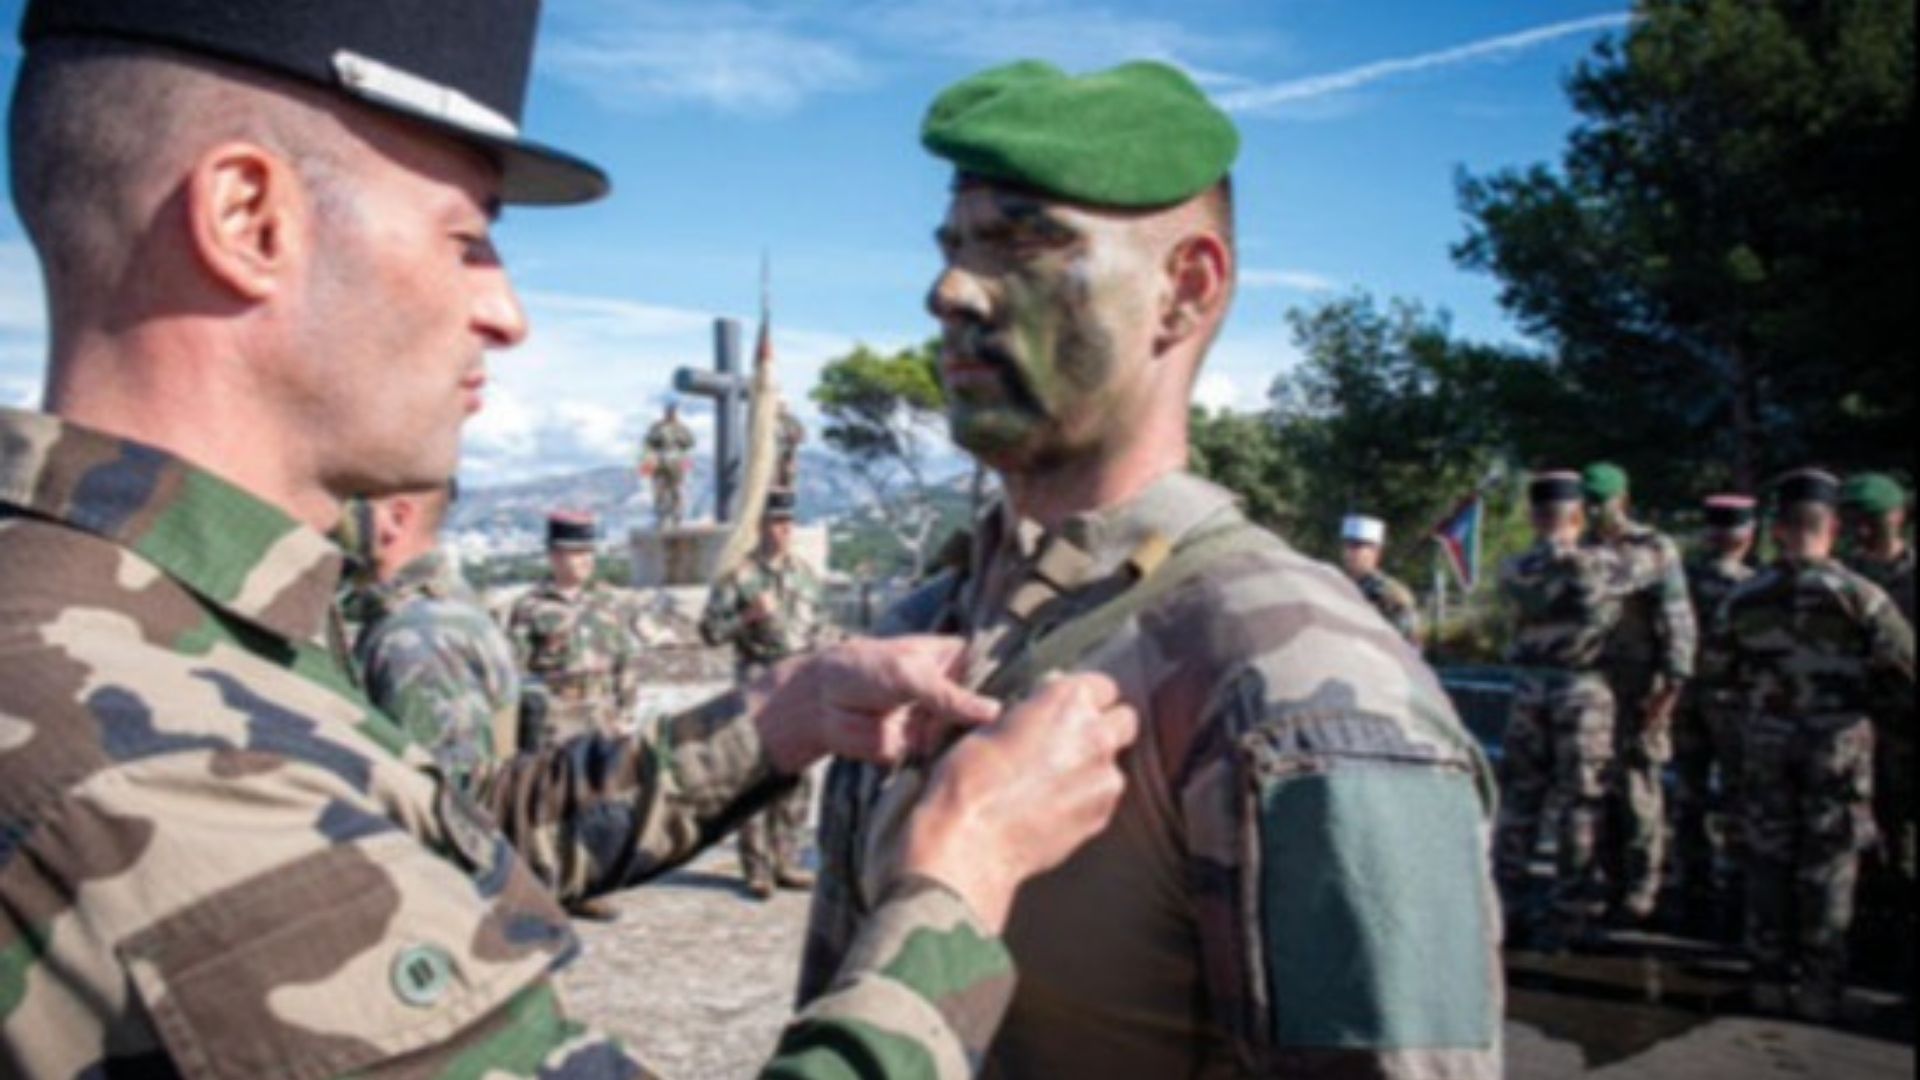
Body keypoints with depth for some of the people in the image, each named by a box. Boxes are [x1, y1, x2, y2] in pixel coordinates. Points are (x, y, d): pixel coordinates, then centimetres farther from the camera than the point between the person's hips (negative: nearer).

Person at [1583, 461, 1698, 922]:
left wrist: (1670, 688, -14)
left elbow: (1679, 625, -6)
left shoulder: (1656, 550, -2)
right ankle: (1611, 882, 17)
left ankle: (1640, 890, 3)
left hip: (1637, 689, -6)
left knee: (1638, 788, -4)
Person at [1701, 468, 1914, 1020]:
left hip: (1768, 739, 2)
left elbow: (1717, 668, 5)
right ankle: (1819, 986, 10)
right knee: (1828, 867, 5)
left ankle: (1770, 979, 17)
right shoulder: (1857, 594, -12)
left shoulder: (1745, 597, -3)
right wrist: (1860, 686, 7)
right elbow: (1904, 665, -10)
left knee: (1768, 858, 11)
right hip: (1838, 740, -2)